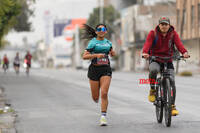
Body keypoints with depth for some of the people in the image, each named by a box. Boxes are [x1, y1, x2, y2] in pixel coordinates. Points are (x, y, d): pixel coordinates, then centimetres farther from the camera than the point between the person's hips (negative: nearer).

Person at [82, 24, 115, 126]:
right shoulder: (93, 42, -1)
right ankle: (97, 99, 42)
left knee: (104, 93, -15)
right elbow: (84, 56, -10)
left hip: (106, 69, 2)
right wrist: (96, 55, -22)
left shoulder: (108, 42, 12)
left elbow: (112, 53, 32)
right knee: (95, 97, 4)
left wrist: (112, 52, 9)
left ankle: (103, 116, -10)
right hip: (94, 69, -2)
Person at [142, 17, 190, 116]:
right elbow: (147, 43, -19)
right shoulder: (153, 33, -2)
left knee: (171, 81, -13)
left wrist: (184, 52, -38)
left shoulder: (173, 34, 0)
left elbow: (179, 44, -17)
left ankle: (172, 105, -2)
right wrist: (145, 52, -42)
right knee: (153, 70, -36)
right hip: (155, 60, -2)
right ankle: (153, 90, -10)